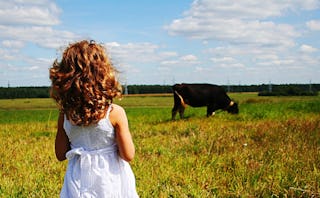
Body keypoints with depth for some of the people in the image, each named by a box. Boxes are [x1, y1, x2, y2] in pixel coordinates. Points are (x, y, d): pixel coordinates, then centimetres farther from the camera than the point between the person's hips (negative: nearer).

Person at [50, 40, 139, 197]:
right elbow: (128, 155, -12)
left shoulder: (65, 115, -7)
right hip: (110, 181, -3)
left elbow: (61, 155, 2)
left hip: (79, 185, 3)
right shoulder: (115, 113, -16)